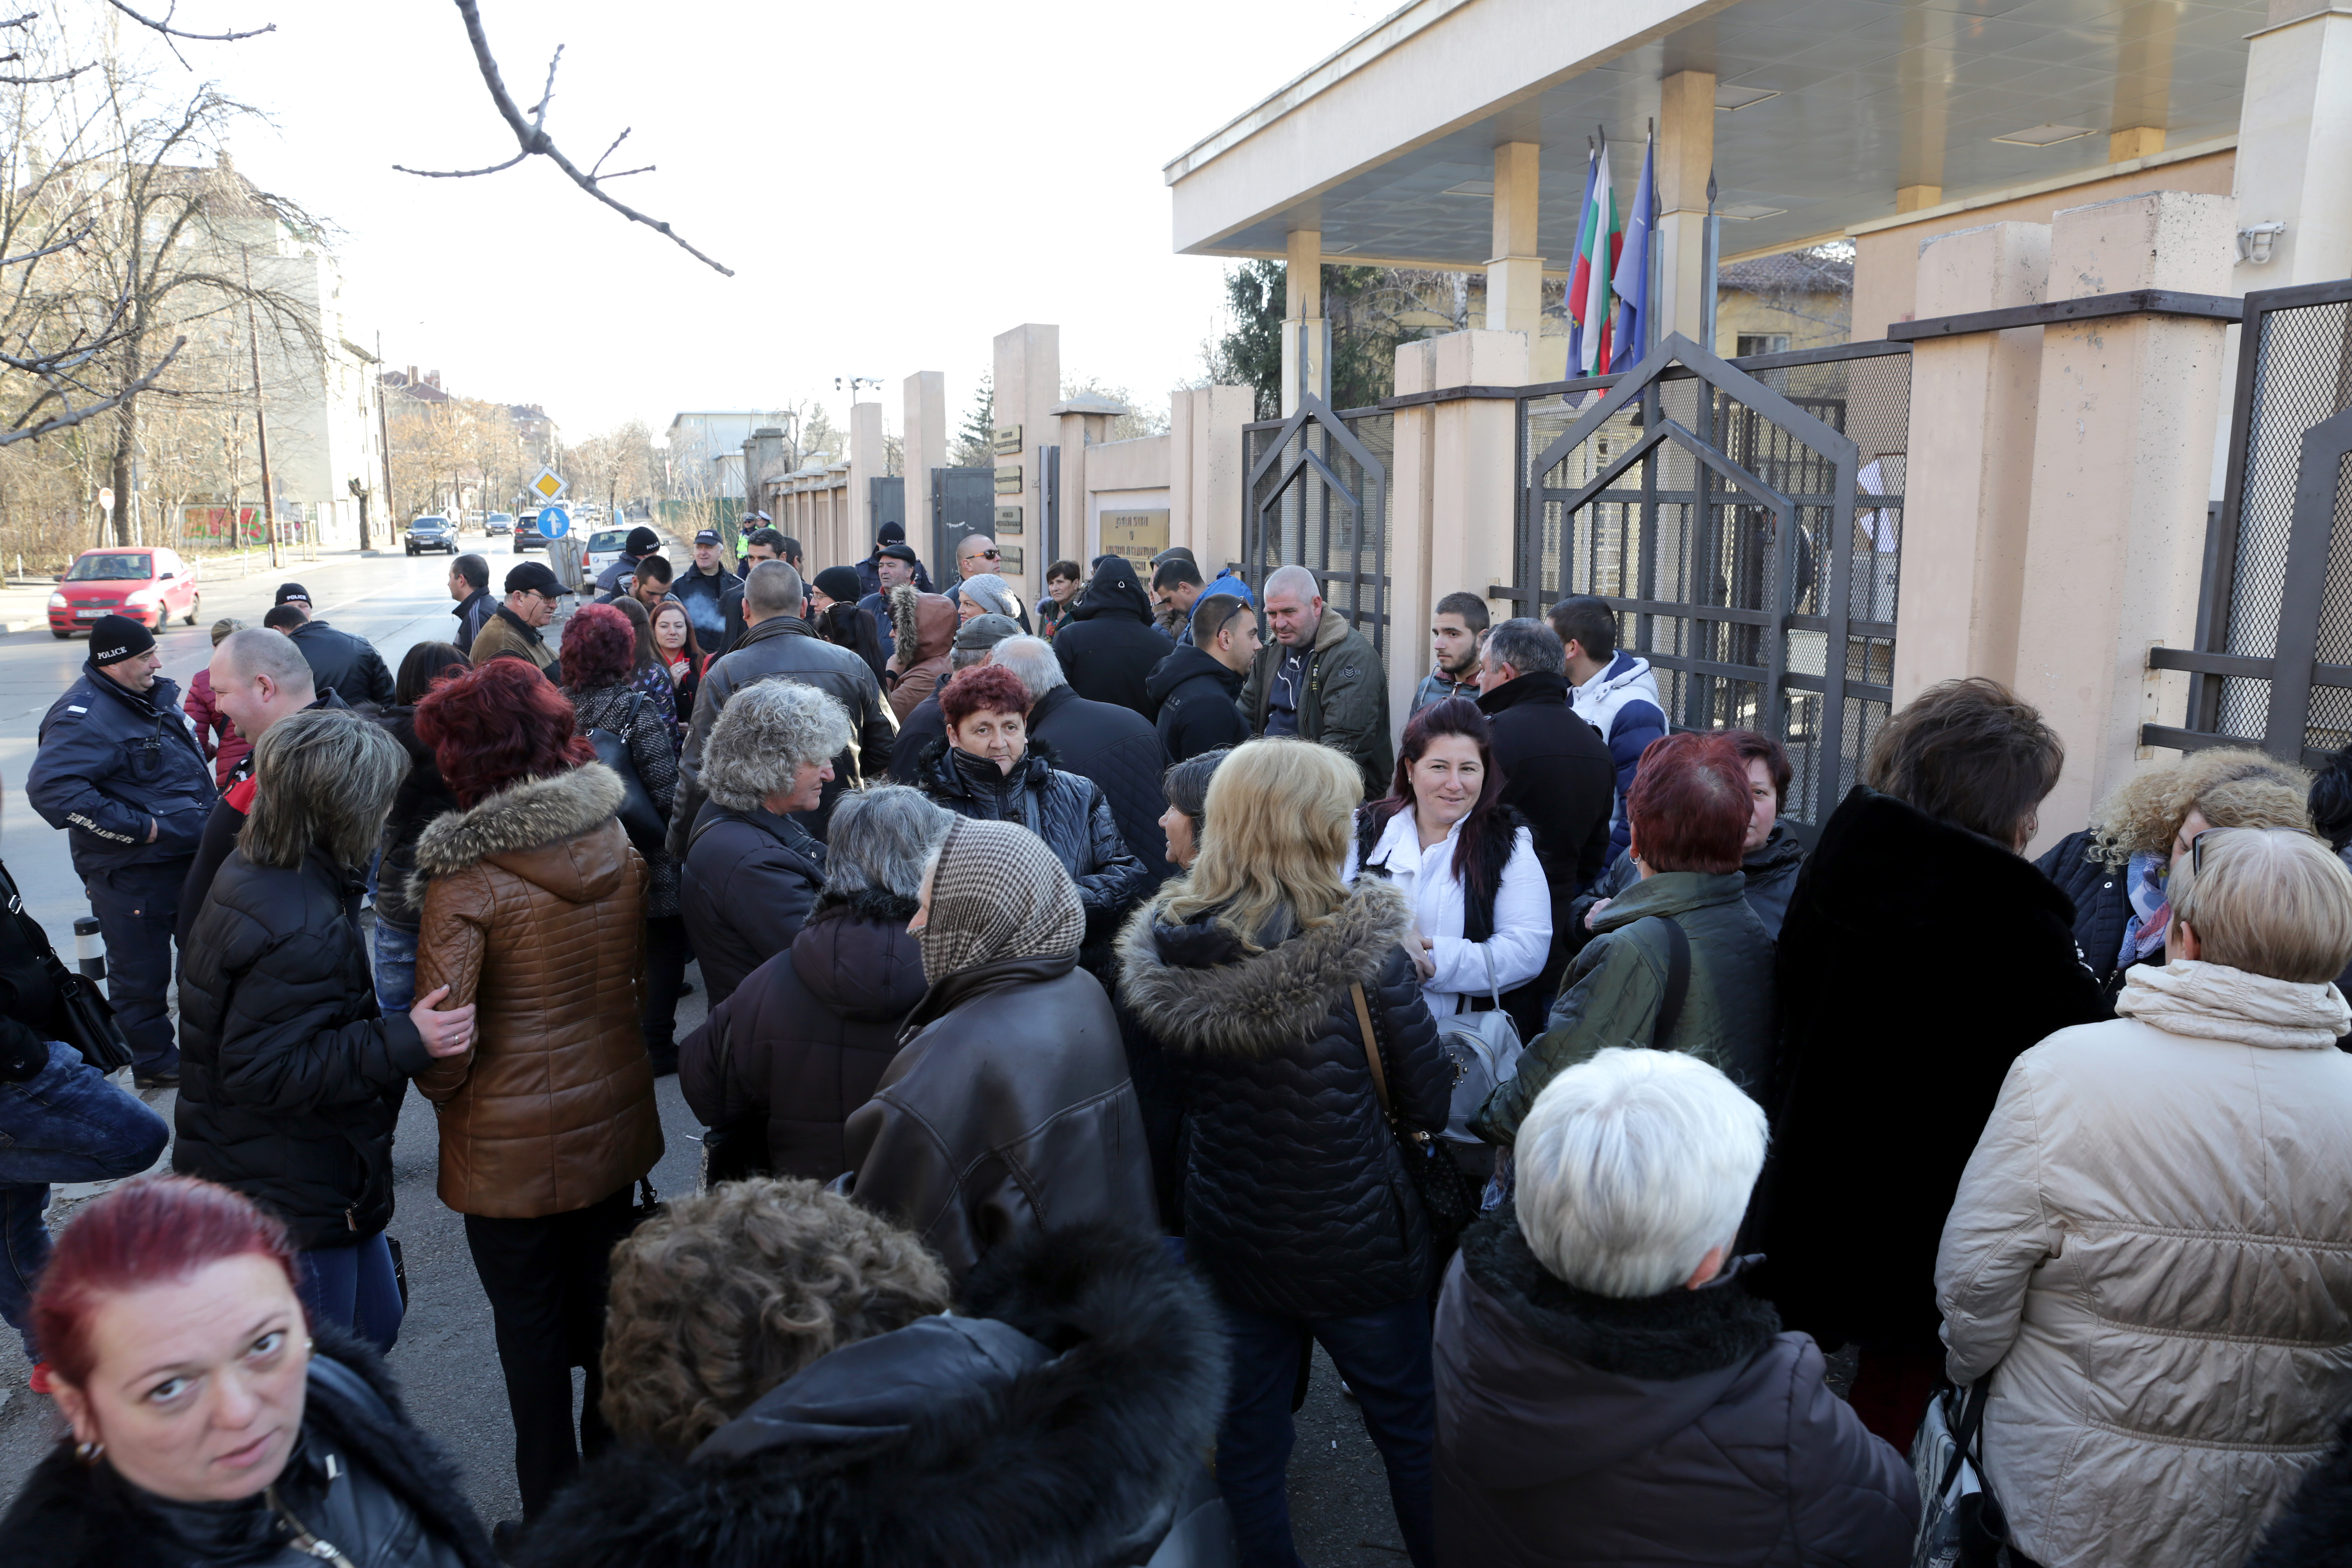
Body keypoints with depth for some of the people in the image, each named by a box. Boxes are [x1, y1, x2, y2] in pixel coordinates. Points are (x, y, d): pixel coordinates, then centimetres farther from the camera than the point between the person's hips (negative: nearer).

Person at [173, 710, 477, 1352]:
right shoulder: (301, 933, -30)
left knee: (374, 1323, 23)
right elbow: (264, 1073, -30)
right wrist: (406, 1042, -32)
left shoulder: (251, 870, 4)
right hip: (292, 1200, -10)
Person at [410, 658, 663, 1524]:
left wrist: (443, 1093, 0)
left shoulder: (468, 878, -21)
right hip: (613, 1119, 5)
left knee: (530, 1323, 13)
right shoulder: (620, 848, -4)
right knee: (606, 1304, 21)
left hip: (511, 1145, -5)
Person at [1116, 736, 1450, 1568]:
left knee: (1245, 1443, 20)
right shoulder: (1361, 952, -23)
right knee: (1412, 1432, 20)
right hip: (1354, 1242, -3)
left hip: (1225, 1241, 4)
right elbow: (1429, 1106, -13)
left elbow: (1175, 1097, 3)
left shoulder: (1160, 953, -11)